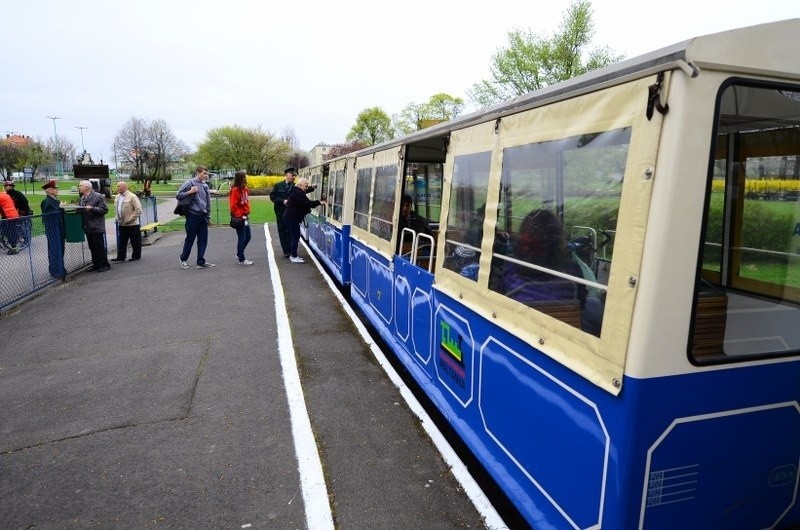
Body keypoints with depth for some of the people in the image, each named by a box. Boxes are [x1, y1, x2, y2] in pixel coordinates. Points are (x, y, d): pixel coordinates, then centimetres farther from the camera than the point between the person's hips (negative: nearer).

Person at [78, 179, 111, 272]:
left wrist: (92, 208, -21)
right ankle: (96, 264, 21)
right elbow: (82, 211, 22)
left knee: (100, 247, -3)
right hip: (88, 227, 8)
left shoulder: (98, 197, -9)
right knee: (92, 247, 12)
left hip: (97, 227, -8)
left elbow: (104, 209, -14)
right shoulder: (82, 198, 14)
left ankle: (104, 264, 5)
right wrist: (78, 209, 2)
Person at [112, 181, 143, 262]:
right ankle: (120, 257, 15)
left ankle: (136, 256, 16)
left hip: (132, 224, -7)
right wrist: (118, 218, 10)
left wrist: (130, 219, -17)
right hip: (121, 224, 7)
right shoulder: (118, 197, 10)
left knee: (135, 242, 4)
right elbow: (117, 209, 23)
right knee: (121, 241, 10)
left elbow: (138, 210, -16)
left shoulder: (132, 197, -13)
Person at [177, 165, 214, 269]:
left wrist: (208, 217, 16)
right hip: (193, 216, -5)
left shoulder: (205, 186, 11)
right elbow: (178, 195, -8)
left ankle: (201, 262, 10)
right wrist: (190, 192, -18)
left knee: (203, 240, 4)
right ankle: (183, 259, 21)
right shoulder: (190, 183, -6)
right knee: (190, 239, 4)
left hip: (203, 217, 6)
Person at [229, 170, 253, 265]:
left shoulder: (244, 189, 9)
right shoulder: (235, 190, -16)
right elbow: (233, 206, -18)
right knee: (242, 238, -2)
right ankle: (241, 260, 8)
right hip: (239, 218, -8)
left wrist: (247, 213, 11)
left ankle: (239, 254, 32)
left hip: (245, 217, 8)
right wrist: (240, 216, -14)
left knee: (247, 237, 14)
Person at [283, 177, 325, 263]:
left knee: (292, 236, 15)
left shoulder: (295, 191, 14)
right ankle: (294, 257, -5)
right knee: (295, 237, -8)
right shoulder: (298, 193, -19)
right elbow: (307, 203, -26)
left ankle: (292, 254, 22)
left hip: (289, 217, 11)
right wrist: (319, 202, -21)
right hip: (292, 218, -11)